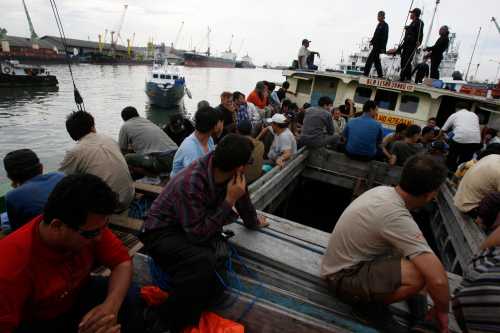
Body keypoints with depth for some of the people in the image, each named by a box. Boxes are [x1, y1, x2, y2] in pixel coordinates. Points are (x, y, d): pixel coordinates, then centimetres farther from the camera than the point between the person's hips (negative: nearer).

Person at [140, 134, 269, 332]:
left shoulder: (230, 174, -12)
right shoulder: (191, 183, -33)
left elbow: (243, 198, 9)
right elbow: (198, 235, -29)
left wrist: (254, 222, 26)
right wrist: (229, 201, -29)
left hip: (194, 230, 7)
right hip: (162, 232, -6)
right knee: (204, 263, -33)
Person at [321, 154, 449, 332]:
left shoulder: (384, 190, -5)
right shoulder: (398, 218, -30)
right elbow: (438, 280, -30)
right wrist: (442, 311, -10)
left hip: (341, 262, 8)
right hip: (343, 276, -8)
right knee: (420, 275, -25)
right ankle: (370, 302, -2)